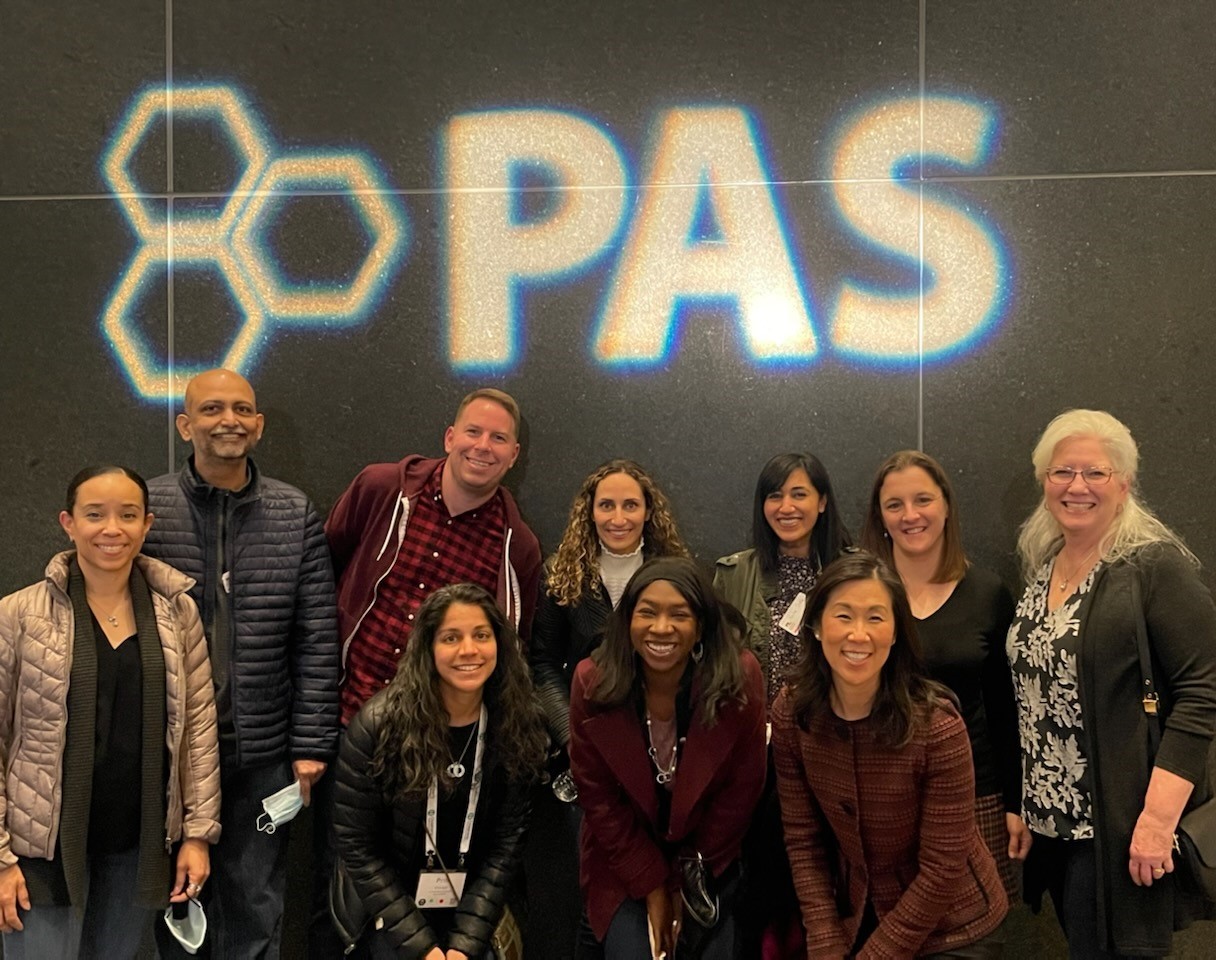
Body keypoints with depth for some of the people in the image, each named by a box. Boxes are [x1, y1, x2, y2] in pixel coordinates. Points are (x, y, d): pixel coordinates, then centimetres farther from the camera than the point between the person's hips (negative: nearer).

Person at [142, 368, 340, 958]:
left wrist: (310, 747, -3)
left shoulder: (297, 517, 0)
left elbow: (317, 641, 0)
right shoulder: (146, 508, -3)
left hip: (262, 753, 1)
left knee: (255, 910, 12)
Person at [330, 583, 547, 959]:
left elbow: (508, 840, -8)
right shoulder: (378, 726, -19)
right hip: (390, 914, -2)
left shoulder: (518, 728, -11)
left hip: (472, 914, 2)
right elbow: (356, 847, -14)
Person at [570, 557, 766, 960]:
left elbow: (741, 791, -10)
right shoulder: (592, 683, -17)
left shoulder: (740, 678, -20)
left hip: (711, 862, 0)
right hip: (625, 863, 0)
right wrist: (652, 885, -9)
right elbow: (598, 797, -8)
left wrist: (688, 879, -5)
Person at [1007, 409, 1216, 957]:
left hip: (1121, 829, -6)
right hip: (1054, 819, 6)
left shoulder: (1156, 567, -11)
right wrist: (1021, 805, 13)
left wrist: (1158, 818, -21)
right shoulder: (1042, 569, 9)